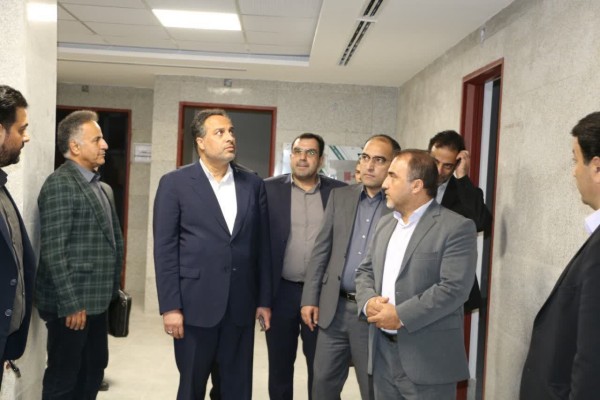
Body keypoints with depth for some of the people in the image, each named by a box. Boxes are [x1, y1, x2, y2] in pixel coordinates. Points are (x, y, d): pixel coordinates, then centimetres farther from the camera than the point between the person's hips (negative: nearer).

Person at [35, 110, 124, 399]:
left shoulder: (93, 183, 13)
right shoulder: (60, 183, -15)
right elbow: (53, 252, -20)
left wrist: (110, 290, 15)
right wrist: (71, 304, -21)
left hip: (95, 300, 9)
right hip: (72, 303, -9)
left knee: (93, 370, 18)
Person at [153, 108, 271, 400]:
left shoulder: (253, 184, 7)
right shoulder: (175, 183, -2)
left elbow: (262, 246, 9)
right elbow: (165, 249, -5)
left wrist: (265, 300, 7)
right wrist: (170, 307, -10)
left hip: (241, 305, 3)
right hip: (195, 304, -2)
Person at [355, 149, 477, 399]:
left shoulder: (457, 228, -10)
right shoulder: (385, 224, 14)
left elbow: (454, 288, -19)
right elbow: (365, 271, 14)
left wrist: (401, 316, -19)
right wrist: (368, 302, -7)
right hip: (383, 354, 7)